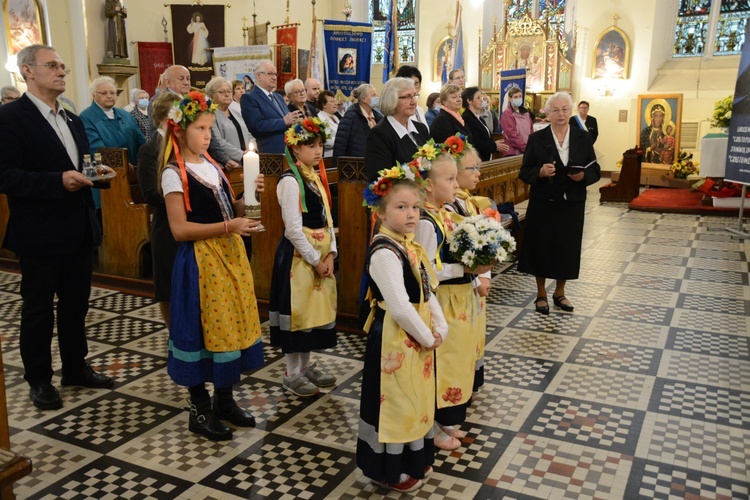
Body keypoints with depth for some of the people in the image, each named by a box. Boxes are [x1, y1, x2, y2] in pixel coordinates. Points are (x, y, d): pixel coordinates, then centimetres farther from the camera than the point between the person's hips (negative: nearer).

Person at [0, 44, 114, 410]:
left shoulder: (72, 120, 13)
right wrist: (59, 181, -28)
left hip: (79, 230, 7)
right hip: (40, 234, -7)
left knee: (76, 304, 18)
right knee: (38, 310, 8)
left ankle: (76, 368, 33)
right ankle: (39, 380, 24)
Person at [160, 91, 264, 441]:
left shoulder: (211, 165, 13)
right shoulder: (174, 173, -10)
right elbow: (180, 229, -17)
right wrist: (228, 226, -21)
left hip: (230, 255, 7)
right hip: (200, 259, -7)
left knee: (232, 323, 11)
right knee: (202, 328, 1)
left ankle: (224, 401, 27)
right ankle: (200, 410, 17)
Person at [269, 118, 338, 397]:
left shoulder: (316, 177, 11)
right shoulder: (290, 180, -13)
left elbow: (326, 219, 10)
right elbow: (293, 229, -18)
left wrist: (330, 254, -1)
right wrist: (315, 259, -14)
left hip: (322, 255, 8)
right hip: (299, 255, -8)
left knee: (315, 307, 14)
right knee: (296, 308, 0)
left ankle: (305, 366, 29)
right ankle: (292, 374, 14)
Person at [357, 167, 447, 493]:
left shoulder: (410, 246, 6)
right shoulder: (384, 253, -23)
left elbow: (427, 293, 9)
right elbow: (400, 307, -28)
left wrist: (440, 329, -2)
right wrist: (427, 338, -16)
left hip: (419, 337, 9)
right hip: (395, 340, -9)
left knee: (416, 400, 22)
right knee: (394, 403, 7)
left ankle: (415, 459, 42)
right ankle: (392, 471, 26)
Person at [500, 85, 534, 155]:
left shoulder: (526, 112, 14)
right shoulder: (507, 114, -6)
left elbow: (531, 131, 14)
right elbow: (513, 136, -14)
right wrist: (526, 148, -19)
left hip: (528, 151, 6)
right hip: (514, 152, -6)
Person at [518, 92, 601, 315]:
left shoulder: (583, 137, 5)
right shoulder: (537, 138, -1)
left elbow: (595, 171, 5)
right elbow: (524, 173, -2)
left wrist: (583, 176, -17)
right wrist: (540, 172, -22)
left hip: (572, 204, 2)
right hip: (543, 204, -2)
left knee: (567, 248, 9)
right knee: (542, 248, 4)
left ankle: (559, 293, 28)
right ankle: (541, 295, 21)